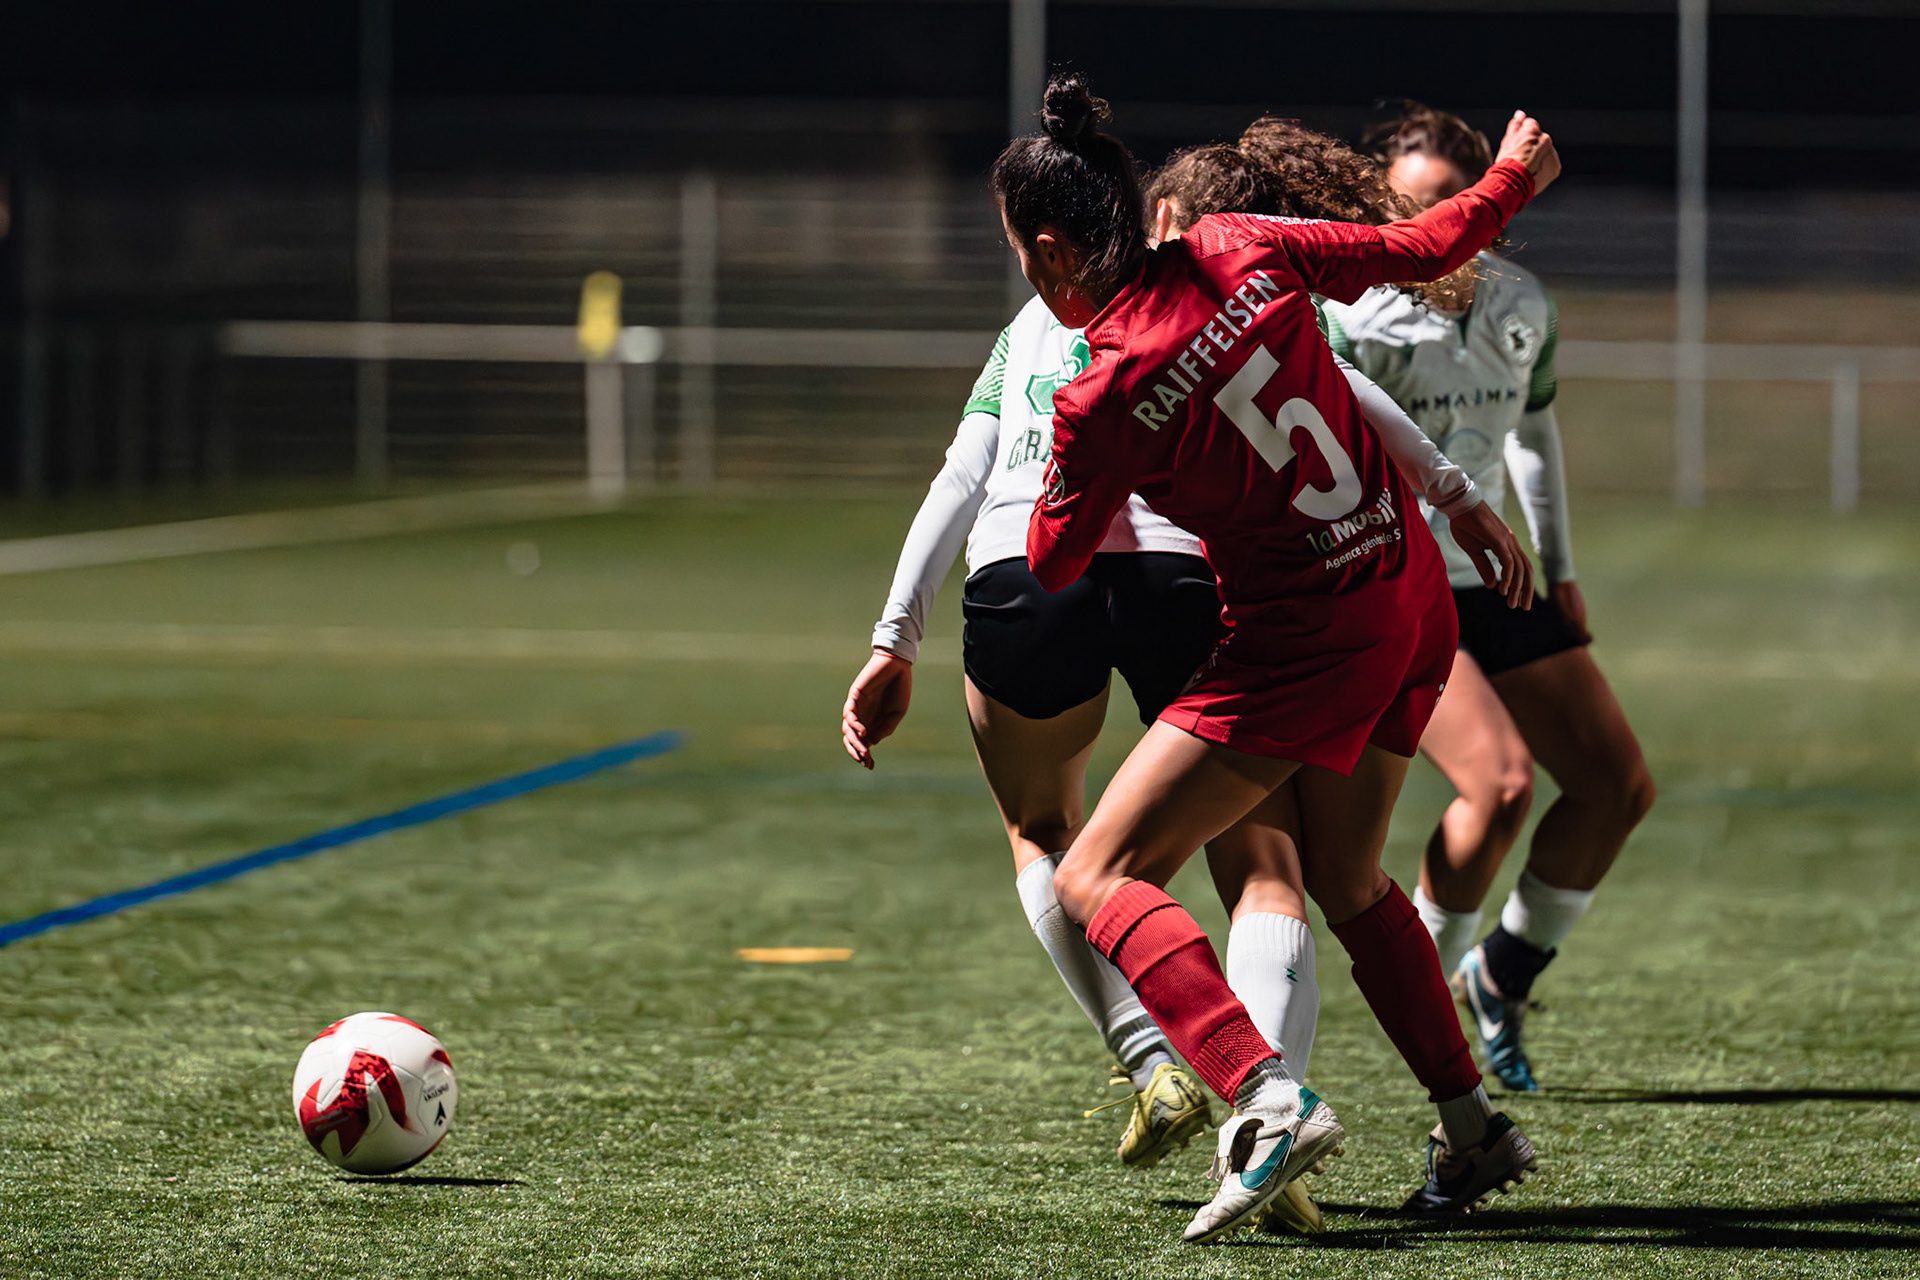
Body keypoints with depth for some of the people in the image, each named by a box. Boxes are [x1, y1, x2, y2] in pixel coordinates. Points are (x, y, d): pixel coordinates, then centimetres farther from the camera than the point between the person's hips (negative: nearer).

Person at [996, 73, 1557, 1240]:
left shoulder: (1105, 401, -18)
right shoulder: (1239, 252, -4)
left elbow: (1054, 562, -3)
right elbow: (1420, 250, 7)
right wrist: (1516, 178, 26)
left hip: (1306, 641, -8)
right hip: (1412, 596, 8)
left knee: (1098, 879, -6)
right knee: (1350, 881, 26)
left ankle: (1268, 1097, -24)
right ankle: (1476, 1130, 27)